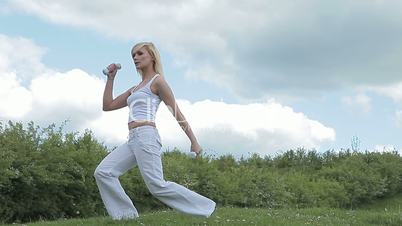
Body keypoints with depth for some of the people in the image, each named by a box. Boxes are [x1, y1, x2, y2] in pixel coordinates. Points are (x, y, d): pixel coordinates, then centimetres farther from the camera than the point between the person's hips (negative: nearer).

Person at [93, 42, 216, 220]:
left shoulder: (157, 81, 2)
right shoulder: (135, 89, 25)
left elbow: (177, 113, -1)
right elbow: (107, 105, 26)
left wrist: (194, 142, -3)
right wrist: (110, 78, 20)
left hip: (146, 136, -8)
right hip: (132, 140, 8)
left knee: (158, 186, -14)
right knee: (102, 172, -6)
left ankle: (206, 208, -4)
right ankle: (126, 214, -4)